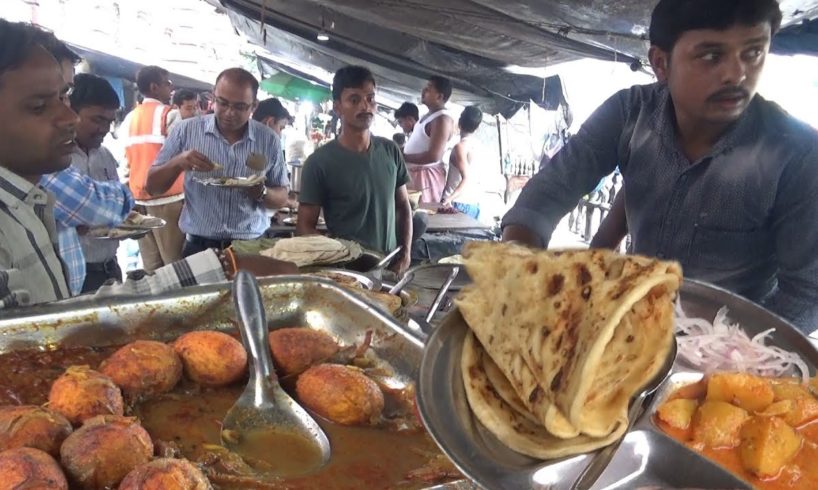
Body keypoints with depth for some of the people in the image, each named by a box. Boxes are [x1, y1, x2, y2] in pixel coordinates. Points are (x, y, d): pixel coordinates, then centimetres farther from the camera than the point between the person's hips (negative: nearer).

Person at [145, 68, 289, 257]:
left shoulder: (269, 139, -1)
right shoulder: (187, 130, -2)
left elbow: (281, 198, 5)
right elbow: (152, 187, 2)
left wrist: (261, 192, -16)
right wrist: (178, 162, -18)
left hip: (250, 247, 0)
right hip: (198, 247, 0)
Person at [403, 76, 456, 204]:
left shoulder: (442, 119, -18)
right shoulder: (429, 115, 15)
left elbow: (433, 156, -26)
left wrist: (402, 157, -20)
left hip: (427, 175, -10)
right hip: (413, 173, 10)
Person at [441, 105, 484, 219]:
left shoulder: (460, 146, -13)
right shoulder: (477, 145, 9)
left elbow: (467, 178, -23)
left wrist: (449, 198, -33)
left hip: (457, 203, -7)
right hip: (475, 204, 7)